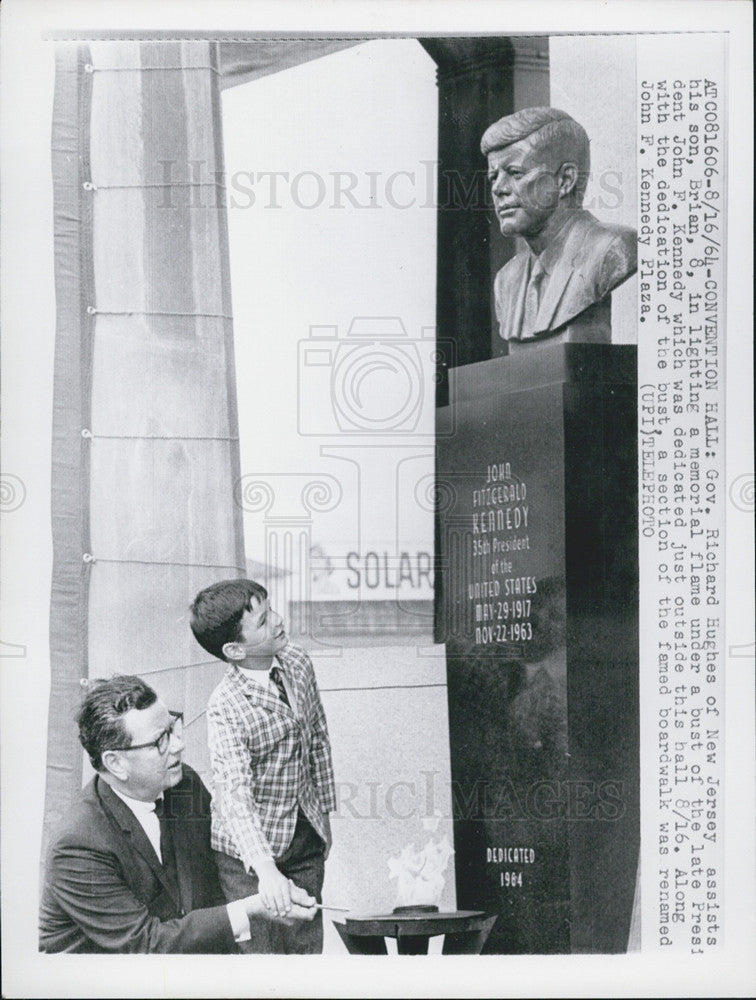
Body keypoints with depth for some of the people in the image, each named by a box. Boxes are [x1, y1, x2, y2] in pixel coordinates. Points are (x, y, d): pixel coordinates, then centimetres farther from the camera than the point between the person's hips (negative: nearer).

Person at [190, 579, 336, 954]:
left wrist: (324, 811, 16)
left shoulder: (297, 663, -5)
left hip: (307, 836, 6)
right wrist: (265, 869, -47)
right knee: (260, 951, -3)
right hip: (251, 850, -6)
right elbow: (235, 797, -35)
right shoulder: (225, 710, -26)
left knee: (307, 945, 10)